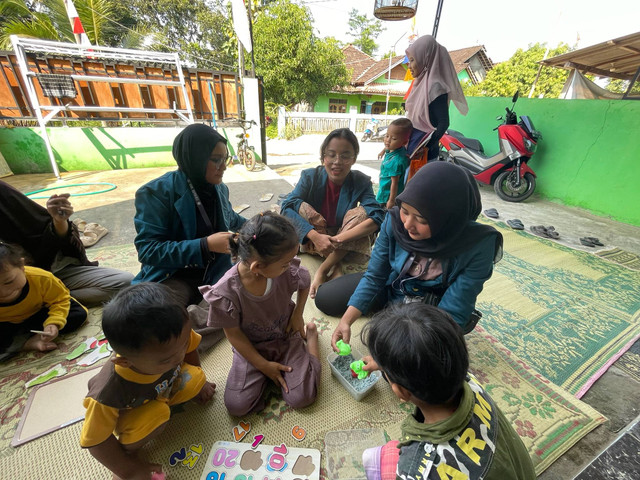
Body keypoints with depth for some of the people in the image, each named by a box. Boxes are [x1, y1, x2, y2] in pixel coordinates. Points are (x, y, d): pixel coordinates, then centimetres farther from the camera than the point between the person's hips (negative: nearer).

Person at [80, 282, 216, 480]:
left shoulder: (174, 339, -35)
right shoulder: (107, 394, -41)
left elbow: (190, 349, -10)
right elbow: (94, 441, -21)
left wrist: (198, 383, 6)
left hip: (166, 386, 3)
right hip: (128, 413, -3)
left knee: (195, 378, -19)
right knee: (157, 414, -30)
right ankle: (128, 448, 1)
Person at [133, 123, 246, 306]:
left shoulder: (220, 188, 5)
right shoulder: (157, 192, -14)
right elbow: (148, 249, -19)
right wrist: (205, 245, -28)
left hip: (216, 271, 6)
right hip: (173, 276, -5)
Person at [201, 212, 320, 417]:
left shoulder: (288, 271, -28)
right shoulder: (225, 292, -32)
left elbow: (305, 282, -1)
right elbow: (233, 334, -15)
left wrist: (298, 314, -7)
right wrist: (264, 365, -10)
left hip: (286, 337, 1)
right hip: (252, 347, 0)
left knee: (301, 398, -6)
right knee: (237, 406, -9)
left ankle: (310, 333, 15)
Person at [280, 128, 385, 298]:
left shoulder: (362, 182, -13)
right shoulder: (310, 176, -13)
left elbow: (377, 217, -27)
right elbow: (287, 207, -26)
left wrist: (339, 238, -39)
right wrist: (315, 236, -40)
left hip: (346, 246, 1)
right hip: (314, 241, 0)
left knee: (361, 212, -25)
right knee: (302, 208, -26)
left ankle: (322, 270, -25)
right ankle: (335, 267, -21)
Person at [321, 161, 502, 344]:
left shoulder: (477, 245, -29)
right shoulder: (395, 219, -22)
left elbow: (451, 314, -26)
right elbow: (374, 276, -13)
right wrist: (346, 320, -22)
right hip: (393, 286, 3)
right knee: (324, 298, 4)